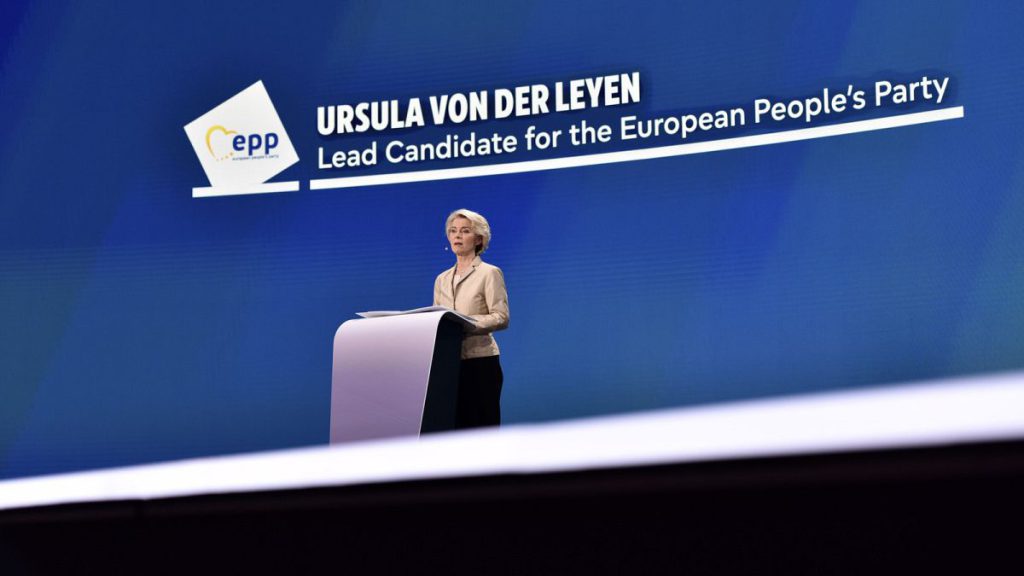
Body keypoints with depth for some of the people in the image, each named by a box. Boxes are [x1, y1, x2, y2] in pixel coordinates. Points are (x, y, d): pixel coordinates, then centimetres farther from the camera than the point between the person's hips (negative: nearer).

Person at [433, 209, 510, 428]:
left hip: (479, 362, -6)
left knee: (480, 427, -7)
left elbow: (501, 318, -11)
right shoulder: (442, 279, 17)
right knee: (453, 426, 3)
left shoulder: (489, 274, -1)